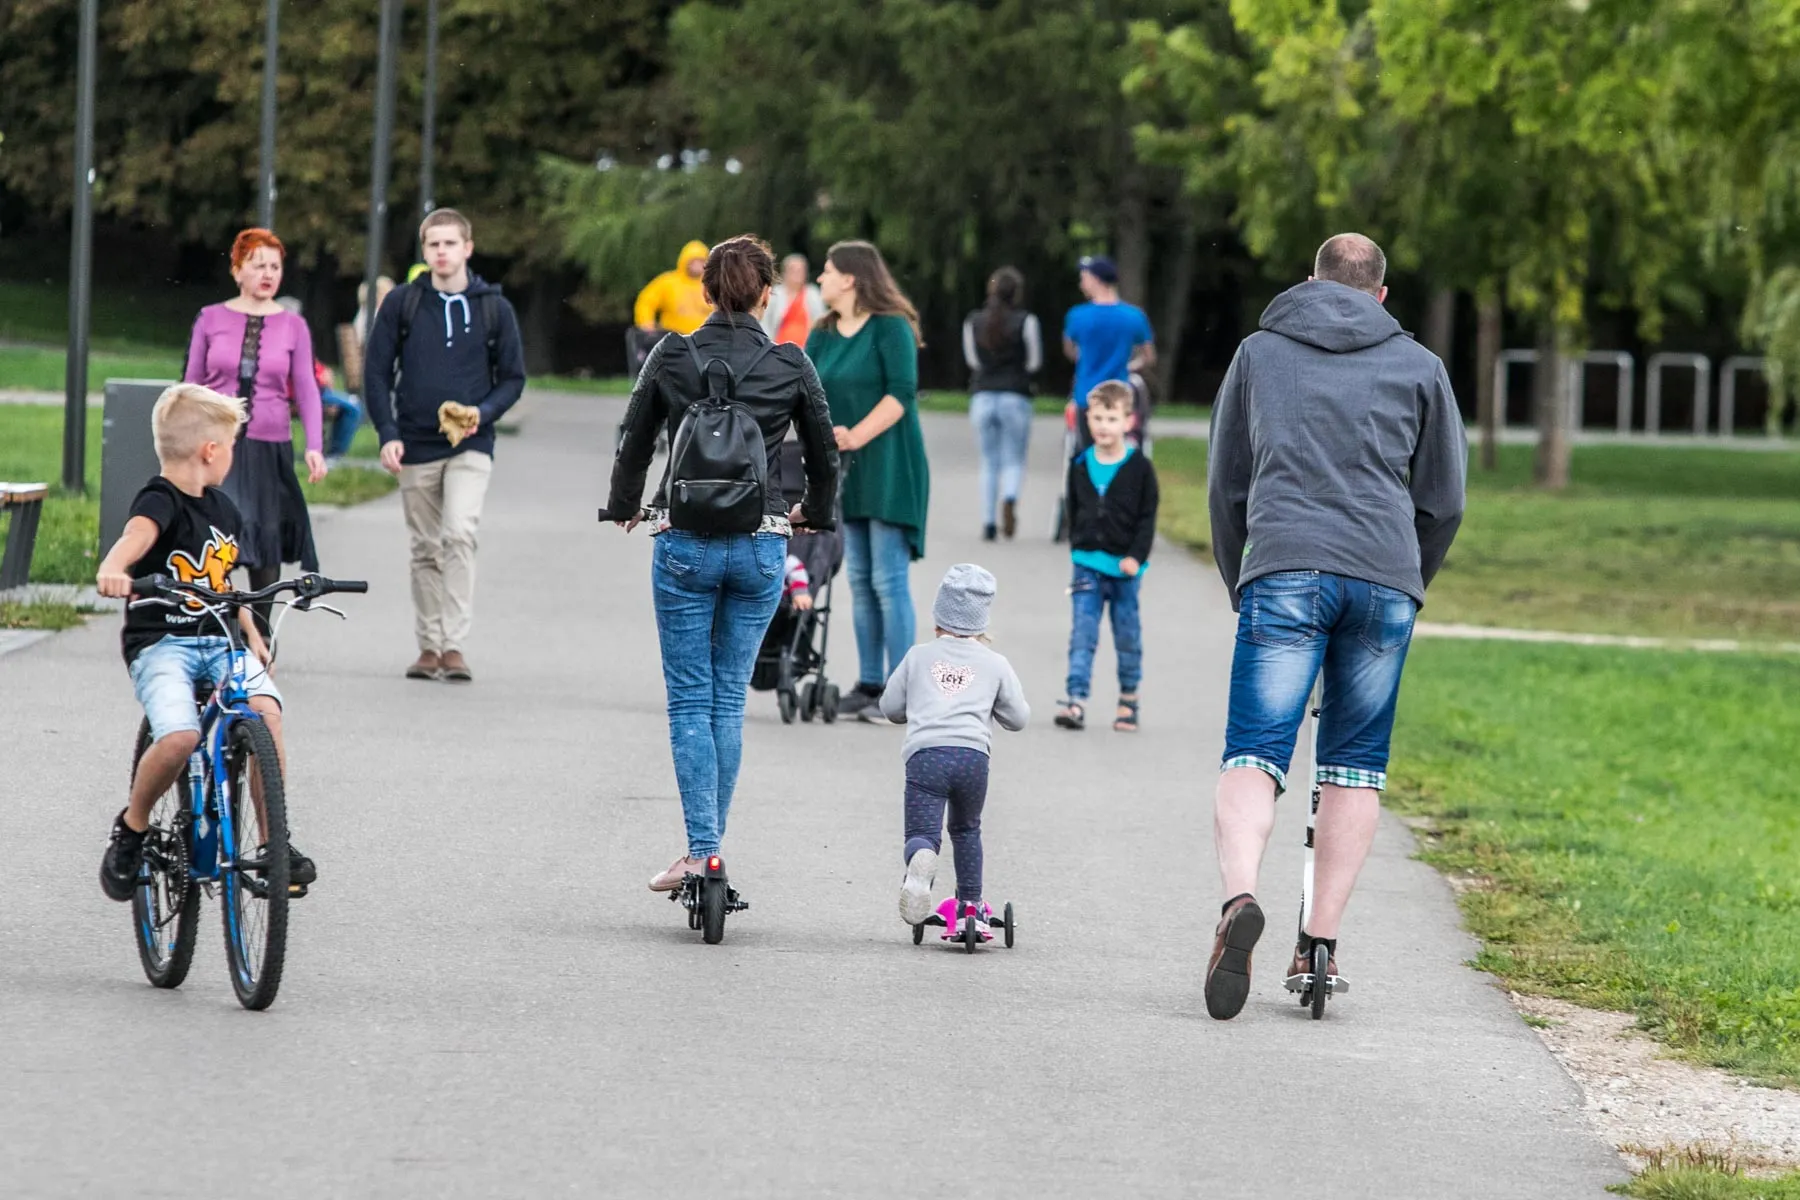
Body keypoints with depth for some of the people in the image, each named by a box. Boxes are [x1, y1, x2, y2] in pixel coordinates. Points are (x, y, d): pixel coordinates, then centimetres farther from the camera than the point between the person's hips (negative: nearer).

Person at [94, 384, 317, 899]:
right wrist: (111, 571, -54)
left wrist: (251, 633, 16)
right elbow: (135, 536, -34)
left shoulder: (222, 508, 16)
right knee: (180, 736, -29)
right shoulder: (160, 501, -10)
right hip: (160, 642, -6)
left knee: (264, 708, -22)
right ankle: (130, 830, -1)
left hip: (217, 641, 6)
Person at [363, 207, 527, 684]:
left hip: (470, 447, -2)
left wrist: (483, 412, -10)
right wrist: (388, 434, -6)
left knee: (459, 534, -19)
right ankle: (429, 647, 16)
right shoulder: (402, 304, 4)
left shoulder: (494, 308, 4)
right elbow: (376, 371, 6)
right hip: (415, 448, 2)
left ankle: (455, 644, -18)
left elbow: (513, 377, 9)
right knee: (426, 549, 7)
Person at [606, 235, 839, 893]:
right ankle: (711, 846, 13)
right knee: (729, 699, 11)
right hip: (761, 546, 1)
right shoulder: (791, 366, -3)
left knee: (690, 700, 2)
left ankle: (701, 851, -8)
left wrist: (625, 509, 24)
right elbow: (825, 453, 9)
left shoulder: (670, 358, -6)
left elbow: (634, 443, 4)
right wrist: (815, 512, 29)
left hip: (685, 544, -1)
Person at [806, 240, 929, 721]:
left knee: (888, 580, -8)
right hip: (845, 471, 8)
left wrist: (857, 435, -26)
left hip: (888, 468, -8)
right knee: (860, 581, 10)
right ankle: (869, 684, 15)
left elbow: (901, 392, -18)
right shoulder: (823, 335, 13)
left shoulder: (891, 327, -9)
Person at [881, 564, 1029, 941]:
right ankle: (971, 905, 23)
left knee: (921, 833, -8)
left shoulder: (918, 657, 20)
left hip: (925, 754, -1)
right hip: (973, 754, 1)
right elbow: (1018, 718, 23)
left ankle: (921, 861, -45)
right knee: (966, 829, 26)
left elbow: (890, 707, 24)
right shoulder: (995, 665, 19)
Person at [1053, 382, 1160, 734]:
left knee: (1127, 635, 10)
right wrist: (1077, 548, 8)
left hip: (1125, 566, -2)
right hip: (1088, 563, 2)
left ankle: (1129, 699, 24)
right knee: (1082, 634, -6)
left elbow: (1148, 517, -5)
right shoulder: (1081, 466, 3)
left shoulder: (1139, 467, -5)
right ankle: (1076, 700, -11)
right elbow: (1073, 510, 12)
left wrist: (1136, 556, -14)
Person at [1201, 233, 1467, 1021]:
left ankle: (1240, 896, -32)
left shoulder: (1259, 354, 19)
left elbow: (1226, 487, 21)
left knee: (1253, 752, -7)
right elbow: (1444, 502, 17)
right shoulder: (1419, 368, 17)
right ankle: (1321, 939, 4)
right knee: (1356, 764, 10)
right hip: (1385, 578, 1)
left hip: (1284, 571, -1)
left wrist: (1242, 583, 30)